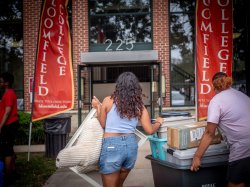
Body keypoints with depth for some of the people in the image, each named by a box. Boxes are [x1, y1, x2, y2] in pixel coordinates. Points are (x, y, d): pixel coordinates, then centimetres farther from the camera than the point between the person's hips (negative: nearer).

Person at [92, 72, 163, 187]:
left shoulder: (108, 101, -4)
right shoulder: (139, 106, 2)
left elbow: (102, 124, 4)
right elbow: (150, 130, 2)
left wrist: (98, 107, 17)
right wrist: (158, 122, 22)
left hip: (111, 145, -4)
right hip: (131, 145, 4)